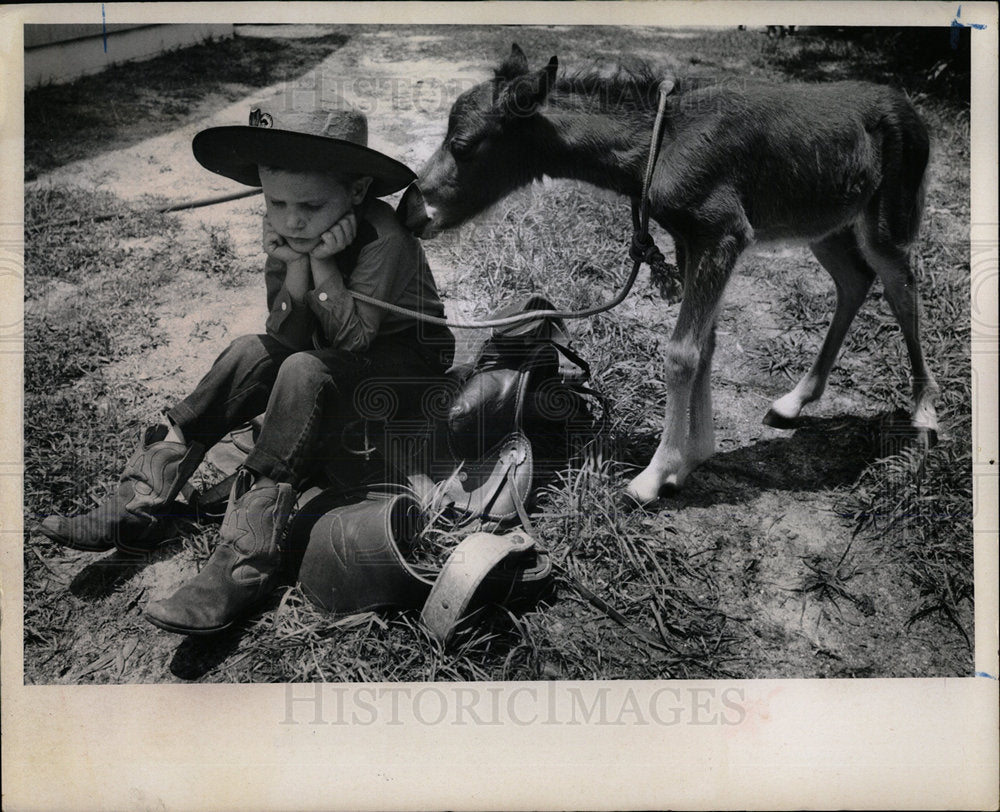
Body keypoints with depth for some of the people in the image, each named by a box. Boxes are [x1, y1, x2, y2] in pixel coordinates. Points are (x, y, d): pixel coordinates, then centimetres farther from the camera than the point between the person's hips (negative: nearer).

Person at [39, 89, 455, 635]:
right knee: (254, 350, -17)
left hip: (411, 360, -6)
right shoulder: (285, 232, -5)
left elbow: (354, 336, -26)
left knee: (305, 371, -32)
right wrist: (296, 263, -25)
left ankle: (245, 562, -33)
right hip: (333, 359, 7)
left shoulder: (383, 238, -24)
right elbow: (287, 335, -11)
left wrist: (323, 261, -28)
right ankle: (139, 504, -16)